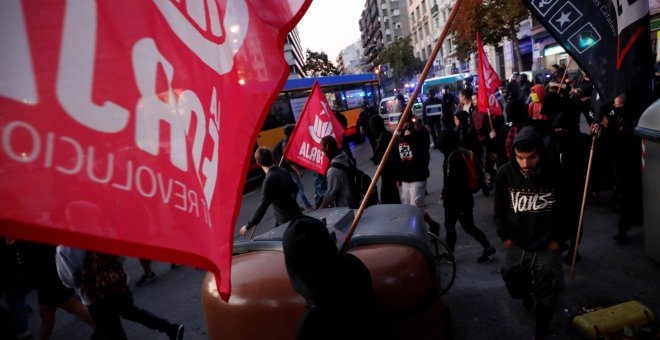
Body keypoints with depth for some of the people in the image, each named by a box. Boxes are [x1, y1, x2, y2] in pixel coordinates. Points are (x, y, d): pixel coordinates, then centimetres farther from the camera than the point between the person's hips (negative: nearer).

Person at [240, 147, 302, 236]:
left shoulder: (269, 180, -25)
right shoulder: (284, 172, -1)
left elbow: (262, 206, -24)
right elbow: (295, 189, 17)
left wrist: (248, 226, -14)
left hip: (287, 220, -8)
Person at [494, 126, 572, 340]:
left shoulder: (556, 174, -17)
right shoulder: (505, 174, -14)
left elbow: (567, 210, -2)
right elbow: (499, 210, 1)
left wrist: (559, 240, -1)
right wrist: (505, 237, 0)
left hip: (547, 248, -2)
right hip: (516, 246, 2)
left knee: (545, 299, 8)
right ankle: (526, 293, 55)